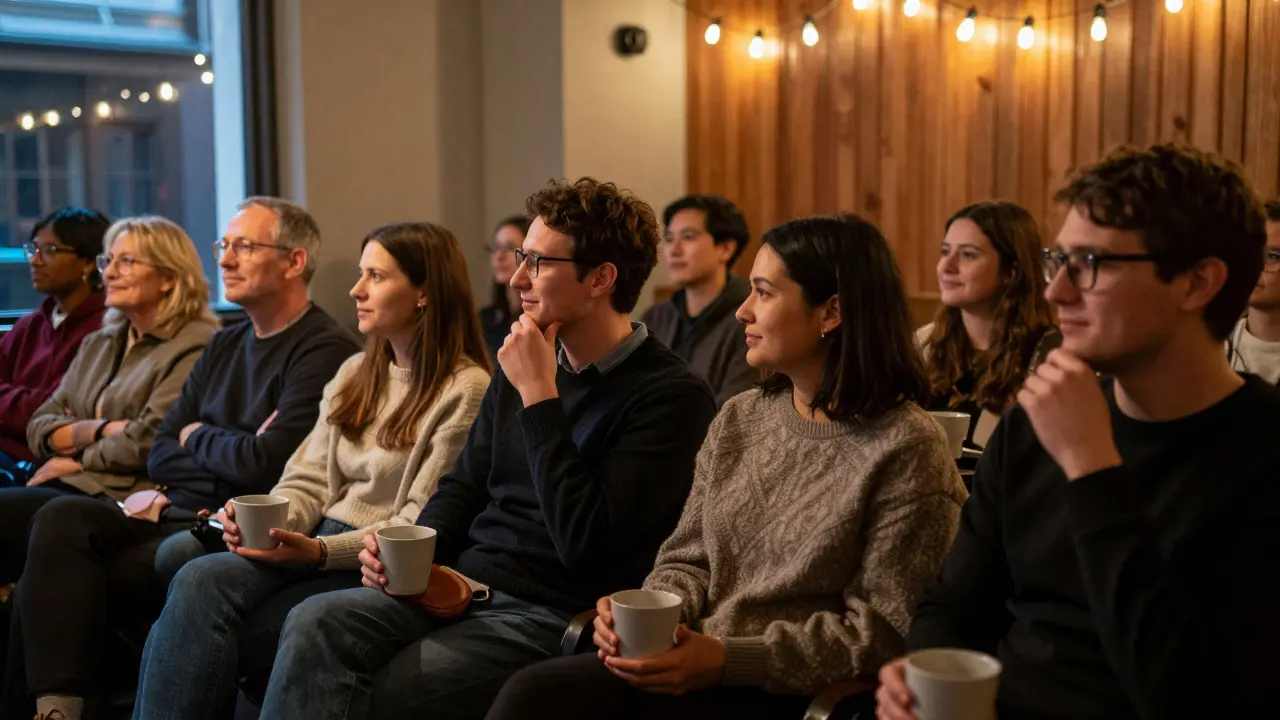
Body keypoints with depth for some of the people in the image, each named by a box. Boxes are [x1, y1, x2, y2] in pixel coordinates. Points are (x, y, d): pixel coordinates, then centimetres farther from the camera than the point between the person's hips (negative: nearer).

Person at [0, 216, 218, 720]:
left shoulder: (198, 347, 0)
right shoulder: (99, 344, 27)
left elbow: (149, 441, -9)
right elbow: (41, 427, 22)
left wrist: (76, 461, 2)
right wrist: (95, 430, 1)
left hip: (135, 503, -7)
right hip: (74, 494, 7)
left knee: (61, 518, -36)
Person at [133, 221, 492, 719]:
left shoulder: (465, 390, -8)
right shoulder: (355, 374, 17)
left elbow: (421, 528, -12)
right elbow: (307, 481, 13)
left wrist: (321, 551, -21)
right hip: (316, 548, 7)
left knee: (204, 637, -22)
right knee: (199, 581, -22)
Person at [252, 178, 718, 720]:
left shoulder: (672, 395, -11)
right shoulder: (522, 363, 12)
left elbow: (584, 542, -20)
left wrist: (539, 395, -16)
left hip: (549, 615, -6)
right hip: (460, 584, 6)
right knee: (315, 623, -20)